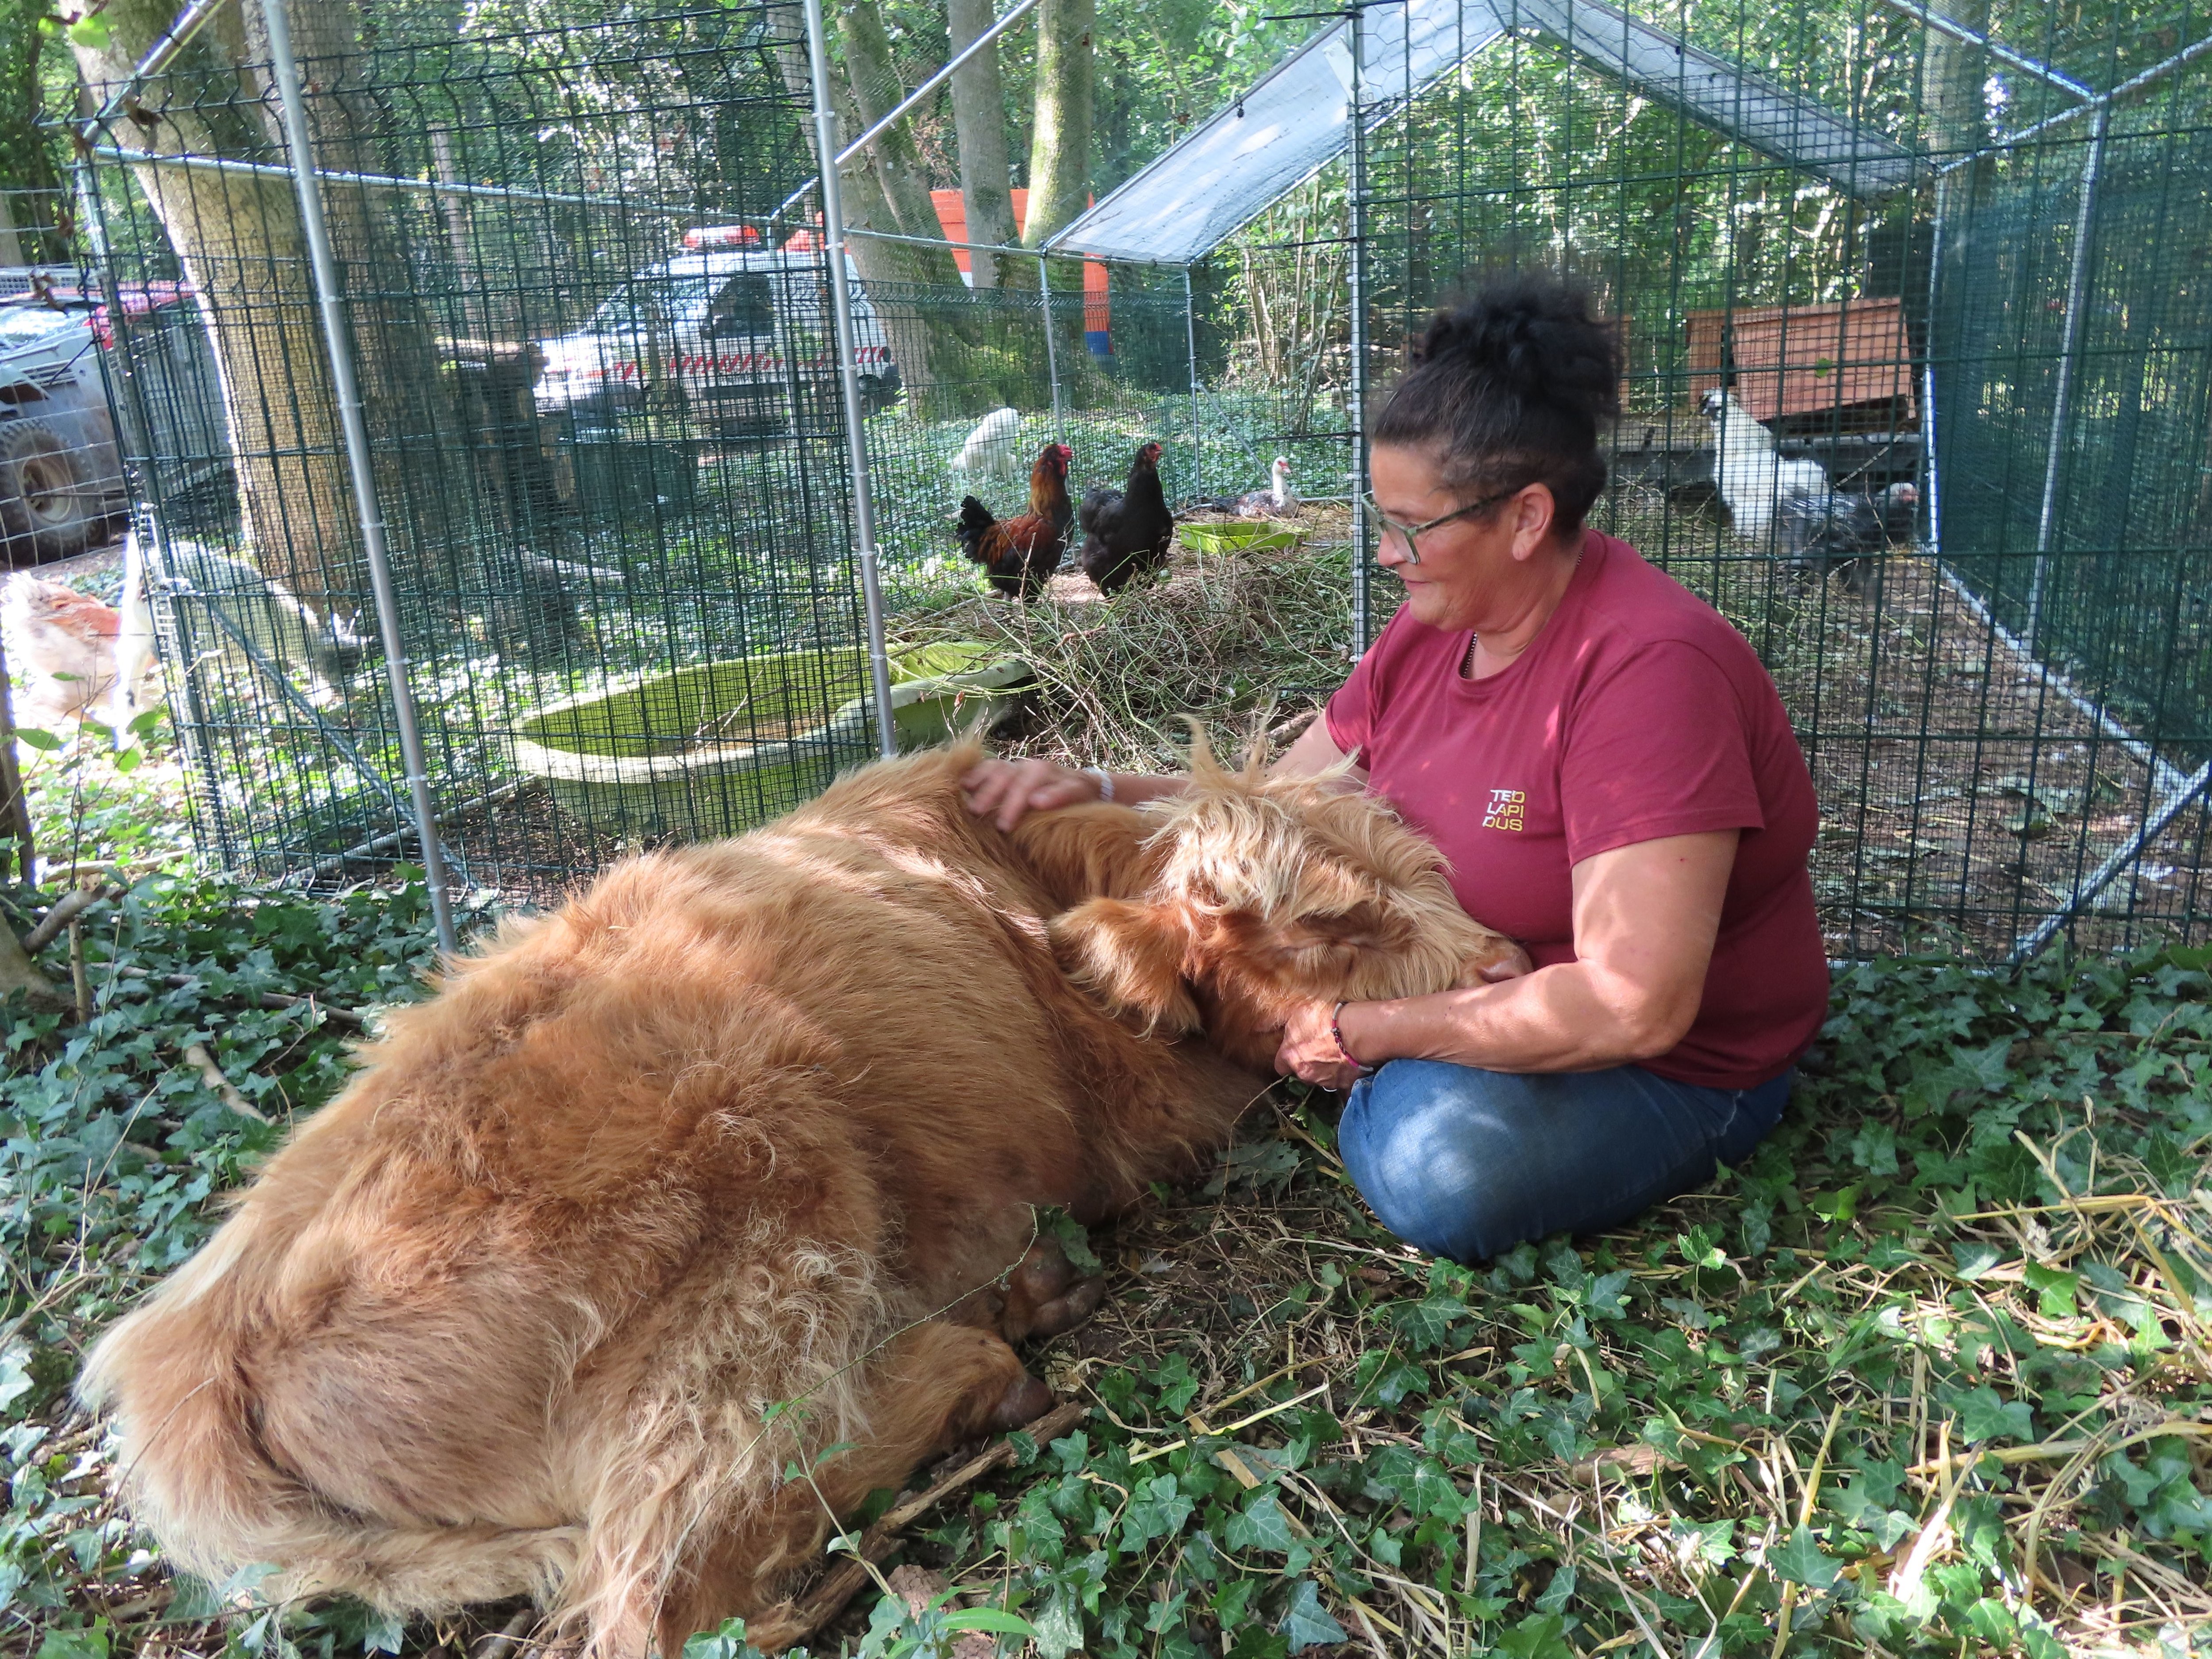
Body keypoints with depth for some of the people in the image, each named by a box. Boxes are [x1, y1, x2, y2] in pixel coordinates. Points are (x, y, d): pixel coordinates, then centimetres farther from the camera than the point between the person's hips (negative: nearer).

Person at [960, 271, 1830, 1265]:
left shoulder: (1648, 668, -29)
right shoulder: (1432, 627, -3)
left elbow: (1632, 1007, -32)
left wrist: (1365, 1034, -24)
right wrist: (1102, 796, -15)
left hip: (1673, 1064, -6)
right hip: (1464, 975, 6)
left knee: (1446, 1162, -34)